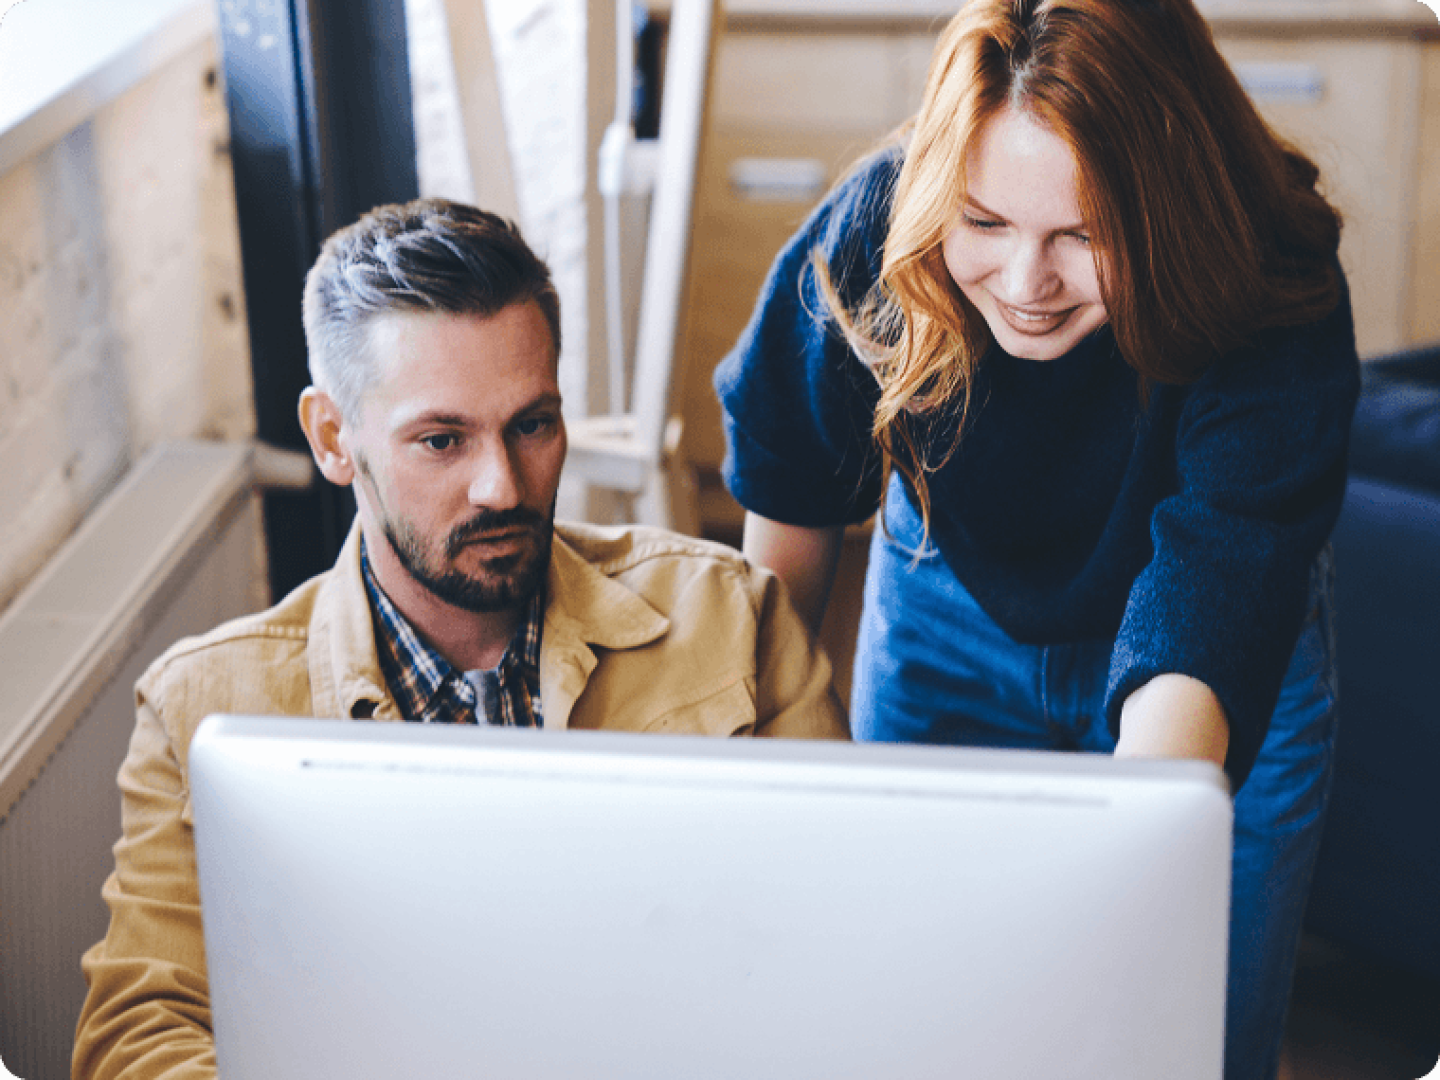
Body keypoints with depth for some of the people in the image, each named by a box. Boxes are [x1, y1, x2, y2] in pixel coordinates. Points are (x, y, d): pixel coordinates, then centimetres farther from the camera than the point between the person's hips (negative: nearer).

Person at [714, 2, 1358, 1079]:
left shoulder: (1281, 321, -36)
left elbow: (1195, 657, -46)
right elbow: (792, 477, -7)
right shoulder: (874, 227, -28)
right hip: (947, 622, 2)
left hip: (1231, 674, -1)